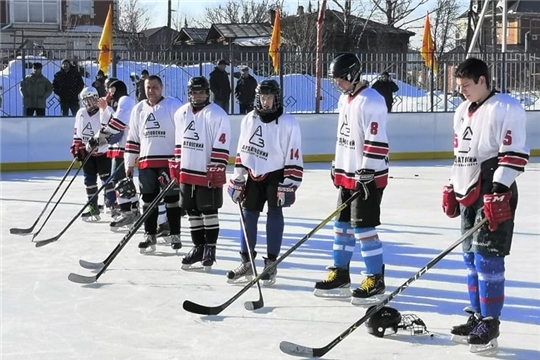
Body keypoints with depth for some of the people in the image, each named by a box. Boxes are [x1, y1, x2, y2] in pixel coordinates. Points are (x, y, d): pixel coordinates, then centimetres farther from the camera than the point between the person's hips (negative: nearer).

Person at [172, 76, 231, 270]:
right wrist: (176, 166, 15)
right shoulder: (181, 113, 9)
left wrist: (216, 171, -18)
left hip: (208, 174, -6)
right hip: (187, 172, 6)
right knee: (192, 211, 11)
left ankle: (210, 248, 12)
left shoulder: (217, 115, -11)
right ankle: (198, 247, 22)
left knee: (209, 212, 2)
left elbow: (221, 147, -14)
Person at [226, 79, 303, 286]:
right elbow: (242, 151, 11)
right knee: (248, 215, 6)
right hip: (253, 175, 5)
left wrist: (288, 185, -15)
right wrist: (238, 179, 9)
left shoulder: (288, 123, -11)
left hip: (276, 175, -5)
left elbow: (294, 158, -12)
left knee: (274, 216, -4)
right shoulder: (249, 120, 4)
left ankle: (271, 264, 3)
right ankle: (246, 262, 16)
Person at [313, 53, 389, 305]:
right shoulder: (345, 99, 12)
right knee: (342, 225, 15)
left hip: (367, 177, -10)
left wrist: (366, 174, -24)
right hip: (347, 174, 10)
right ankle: (340, 275, 25)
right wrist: (337, 167, 22)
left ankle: (375, 280, 2)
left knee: (363, 228, -7)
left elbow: (376, 142, -23)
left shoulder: (371, 102, -18)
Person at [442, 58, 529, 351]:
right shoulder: (462, 112, 15)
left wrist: (499, 192, -22)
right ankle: (477, 316, 20)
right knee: (471, 257, 11)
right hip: (468, 193, 9)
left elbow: (514, 154, -18)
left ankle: (490, 322, -3)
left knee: (487, 257, -9)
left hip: (494, 194, -9)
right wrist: (452, 189, 19)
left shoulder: (506, 108, -12)